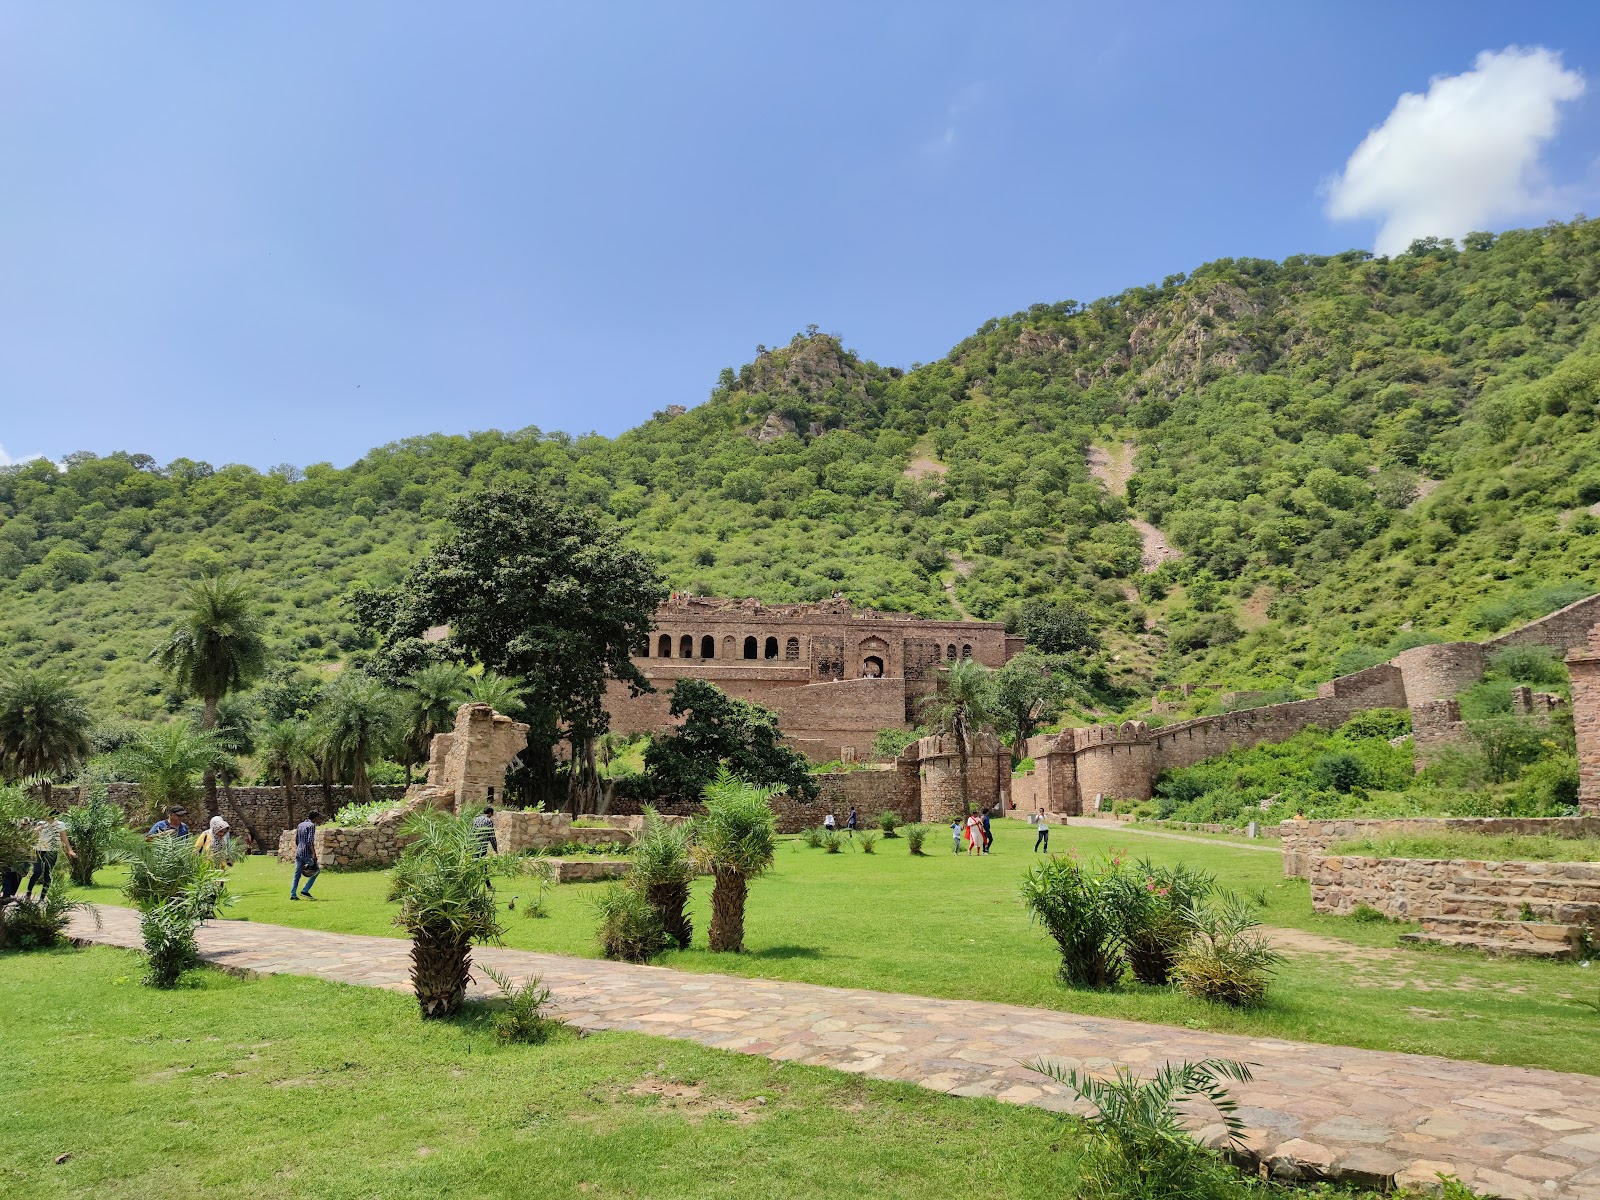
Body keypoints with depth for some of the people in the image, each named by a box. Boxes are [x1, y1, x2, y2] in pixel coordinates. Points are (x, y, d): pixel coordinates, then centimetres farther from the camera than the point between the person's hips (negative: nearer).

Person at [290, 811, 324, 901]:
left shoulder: (299, 825, 17)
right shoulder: (311, 826, -8)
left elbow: (296, 840, 21)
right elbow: (310, 841, -18)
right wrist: (314, 853, -20)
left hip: (298, 853, 8)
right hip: (307, 853, -8)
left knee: (297, 874, 9)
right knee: (316, 870, 4)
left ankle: (292, 894, 5)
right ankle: (305, 890, -1)